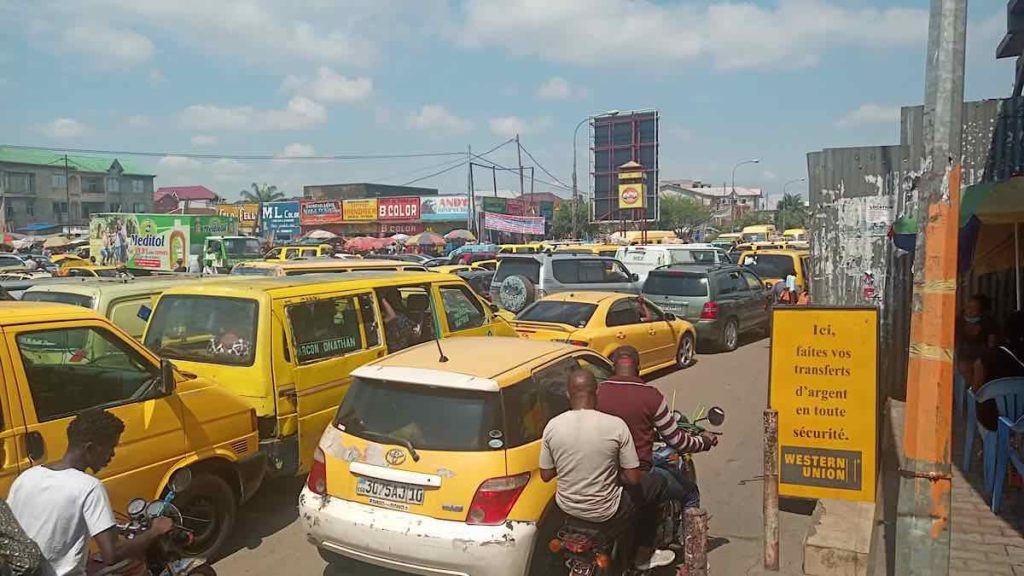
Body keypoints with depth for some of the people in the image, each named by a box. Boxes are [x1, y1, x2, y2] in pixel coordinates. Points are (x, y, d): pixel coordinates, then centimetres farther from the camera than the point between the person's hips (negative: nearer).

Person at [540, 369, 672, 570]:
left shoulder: (552, 426, -12)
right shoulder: (616, 425, -20)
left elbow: (546, 475, -2)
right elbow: (633, 478, -14)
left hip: (565, 507, 4)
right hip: (604, 513, -4)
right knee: (658, 483, 20)